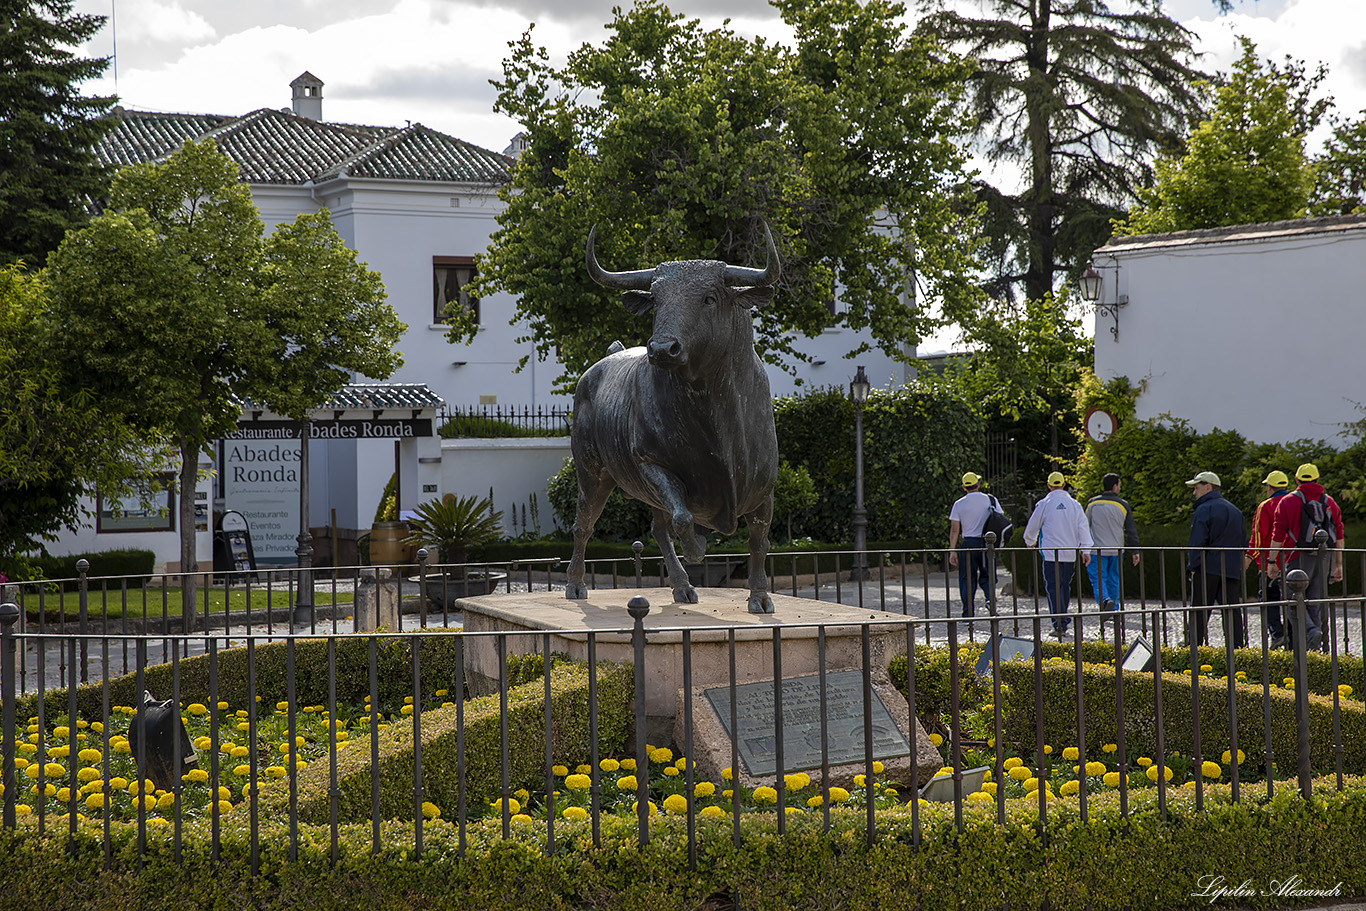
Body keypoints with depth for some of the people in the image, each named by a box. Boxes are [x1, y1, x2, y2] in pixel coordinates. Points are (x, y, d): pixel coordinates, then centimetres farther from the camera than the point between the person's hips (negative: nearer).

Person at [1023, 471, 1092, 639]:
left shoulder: (1043, 504, -3)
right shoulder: (1075, 505, 5)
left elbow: (1032, 528, 5)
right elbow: (1083, 528, 2)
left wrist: (1031, 542, 25)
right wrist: (1086, 550, 4)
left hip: (1050, 553, -4)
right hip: (1070, 553, 4)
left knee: (1053, 588, -5)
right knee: (1065, 587, 15)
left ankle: (1059, 625, -16)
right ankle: (1063, 621, 22)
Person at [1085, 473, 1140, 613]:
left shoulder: (1092, 503, -1)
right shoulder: (1123, 505, -1)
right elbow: (1131, 530, 2)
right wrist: (1135, 551, 7)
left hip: (1097, 550, -1)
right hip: (1116, 550, 1)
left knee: (1098, 579, -1)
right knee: (1114, 580, 13)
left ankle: (1104, 600, -27)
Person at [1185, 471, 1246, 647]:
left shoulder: (1204, 510, -7)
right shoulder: (1235, 510, 17)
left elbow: (1197, 542, -13)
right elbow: (1242, 542, 20)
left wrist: (1193, 566, -8)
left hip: (1207, 568, -6)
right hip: (1232, 570, 6)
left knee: (1198, 612, -2)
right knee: (1232, 611, 5)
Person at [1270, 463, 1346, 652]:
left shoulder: (1287, 502, -1)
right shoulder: (1330, 502, 10)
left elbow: (1277, 535, -4)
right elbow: (1339, 536, 11)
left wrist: (1272, 561, 1)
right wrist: (1338, 565, 15)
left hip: (1298, 558, -4)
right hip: (1323, 559, 4)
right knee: (1316, 603, 10)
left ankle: (1310, 630, -24)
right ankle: (1316, 645, 6)